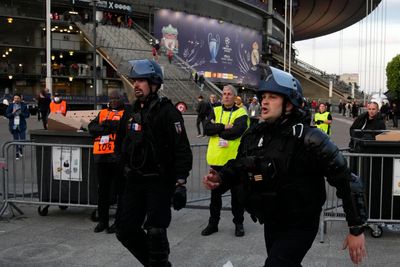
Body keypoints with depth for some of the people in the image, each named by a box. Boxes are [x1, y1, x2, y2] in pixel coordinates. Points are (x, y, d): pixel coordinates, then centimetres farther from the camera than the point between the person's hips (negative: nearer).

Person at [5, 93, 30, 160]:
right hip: (13, 125, 1)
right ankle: (17, 153, 16)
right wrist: (12, 113, -16)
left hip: (21, 125, 0)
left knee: (23, 140, -3)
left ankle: (20, 148, 28)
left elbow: (27, 115, -1)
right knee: (16, 140, 4)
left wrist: (21, 113, -18)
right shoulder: (10, 106, 2)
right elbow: (7, 115, 2)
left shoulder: (24, 105, 1)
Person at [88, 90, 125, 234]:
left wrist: (109, 125, -14)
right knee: (102, 189, 10)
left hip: (119, 156, -4)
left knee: (119, 188, 0)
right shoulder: (102, 113, 19)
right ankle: (102, 220, 21)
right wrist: (104, 128, -9)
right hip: (102, 156, 5)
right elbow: (91, 128, 8)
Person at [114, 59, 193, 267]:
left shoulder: (167, 111, -12)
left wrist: (180, 184, -21)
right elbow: (121, 146, 21)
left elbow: (182, 150, -17)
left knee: (155, 233, -4)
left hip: (159, 182, -7)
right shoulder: (131, 113, 10)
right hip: (134, 180, 7)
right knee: (125, 230, 9)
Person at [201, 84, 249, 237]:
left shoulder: (241, 113, -2)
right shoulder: (215, 111, 9)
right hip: (216, 160, 3)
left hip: (234, 160, -3)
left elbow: (238, 130, -20)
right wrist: (224, 127, -18)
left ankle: (239, 223, 23)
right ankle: (213, 223, 24)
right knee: (215, 193, 12)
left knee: (236, 193, 8)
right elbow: (207, 128, -7)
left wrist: (217, 131, -11)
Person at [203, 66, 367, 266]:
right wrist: (220, 178, -6)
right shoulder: (253, 136, -1)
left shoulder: (307, 139, -22)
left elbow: (346, 180, -21)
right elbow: (239, 166, 16)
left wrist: (357, 229, -19)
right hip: (270, 224, 7)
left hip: (299, 227, -7)